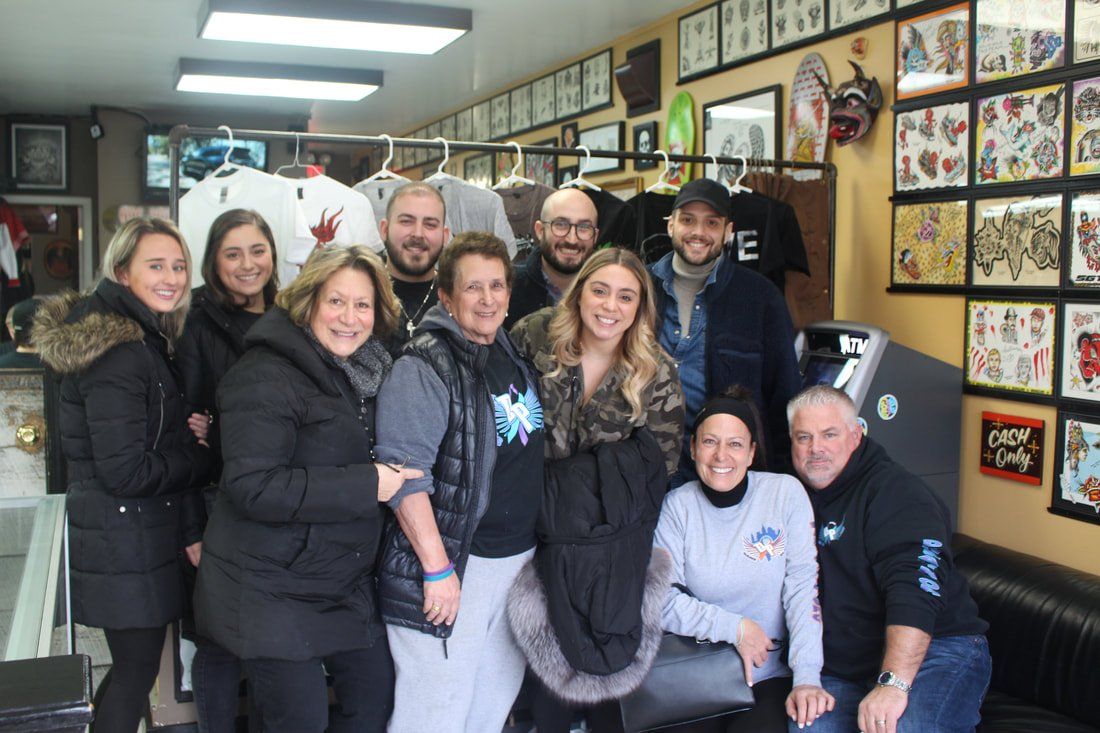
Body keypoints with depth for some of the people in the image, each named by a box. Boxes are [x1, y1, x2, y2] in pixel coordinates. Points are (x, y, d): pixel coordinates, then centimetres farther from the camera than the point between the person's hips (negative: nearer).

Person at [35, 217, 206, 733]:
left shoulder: (141, 336, 8)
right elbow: (126, 472, -24)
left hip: (122, 530, 9)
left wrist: (190, 436, -2)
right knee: (138, 666, 4)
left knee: (133, 661, 20)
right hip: (127, 540, -9)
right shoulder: (119, 353, -22)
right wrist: (201, 455, -11)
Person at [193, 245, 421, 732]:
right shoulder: (266, 377, -18)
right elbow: (251, 487, -27)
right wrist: (365, 485, -26)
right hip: (272, 594, -8)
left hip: (345, 587, 8)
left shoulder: (362, 373, 8)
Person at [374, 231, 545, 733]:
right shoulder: (424, 367, -14)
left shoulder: (515, 356, 10)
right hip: (453, 564, -7)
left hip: (519, 557, 8)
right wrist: (438, 568, -21)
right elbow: (405, 474, -19)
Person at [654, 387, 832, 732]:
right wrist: (734, 627, -13)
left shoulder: (785, 493, -2)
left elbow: (803, 586, -8)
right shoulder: (677, 506, 0)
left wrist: (807, 678, -16)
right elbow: (663, 600, -4)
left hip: (772, 676, -1)